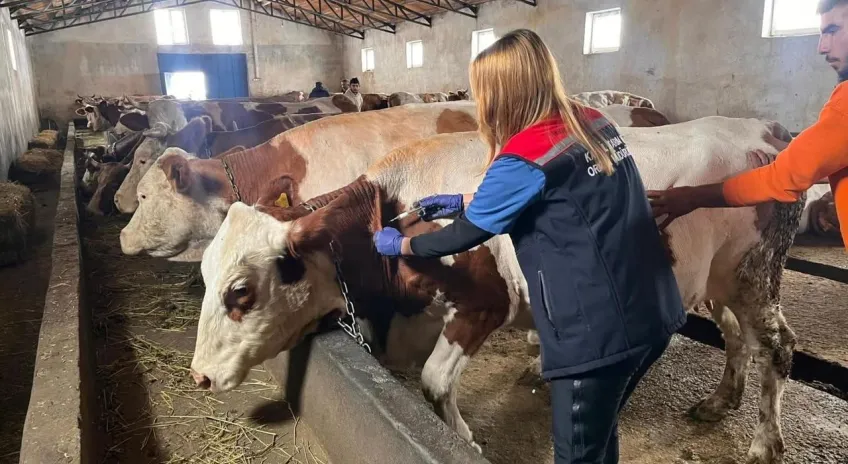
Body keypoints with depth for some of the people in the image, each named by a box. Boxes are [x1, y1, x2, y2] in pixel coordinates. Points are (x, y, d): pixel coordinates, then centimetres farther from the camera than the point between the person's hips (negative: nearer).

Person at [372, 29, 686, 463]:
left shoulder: (525, 156, -18)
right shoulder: (595, 123, 6)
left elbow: (466, 234, -5)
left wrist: (400, 244, 12)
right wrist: (463, 200, 22)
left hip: (598, 330, -8)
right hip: (654, 312, 8)